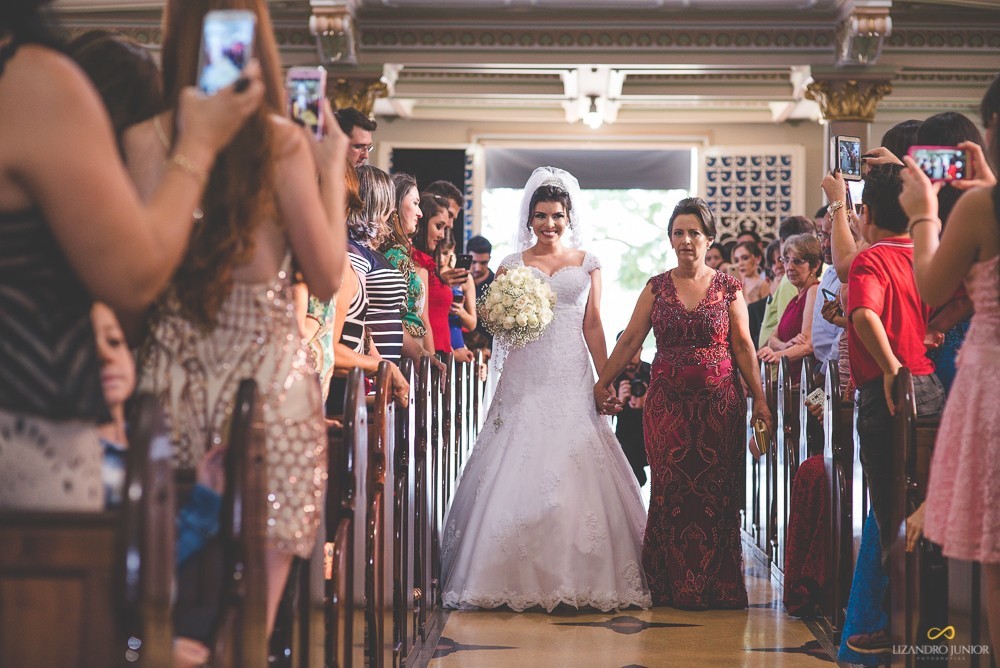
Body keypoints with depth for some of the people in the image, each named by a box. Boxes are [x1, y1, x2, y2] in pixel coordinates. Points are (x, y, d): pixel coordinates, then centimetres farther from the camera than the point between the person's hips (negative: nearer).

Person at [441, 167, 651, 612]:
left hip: (572, 379, 0)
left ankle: (578, 578, 1)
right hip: (526, 378, 0)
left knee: (577, 472, -6)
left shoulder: (588, 264, 11)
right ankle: (520, 579, 1)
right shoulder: (513, 265, 9)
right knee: (521, 470, -5)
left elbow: (593, 326, 9)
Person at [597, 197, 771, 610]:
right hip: (668, 402, 1)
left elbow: (743, 346, 4)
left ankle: (714, 586, 8)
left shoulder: (728, 287, 4)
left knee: (716, 491, -1)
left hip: (719, 402, -1)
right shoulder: (656, 288, 7)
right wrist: (603, 382, 4)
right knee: (670, 491, -1)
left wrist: (759, 398, -1)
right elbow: (630, 340, 8)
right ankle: (673, 586, 7)